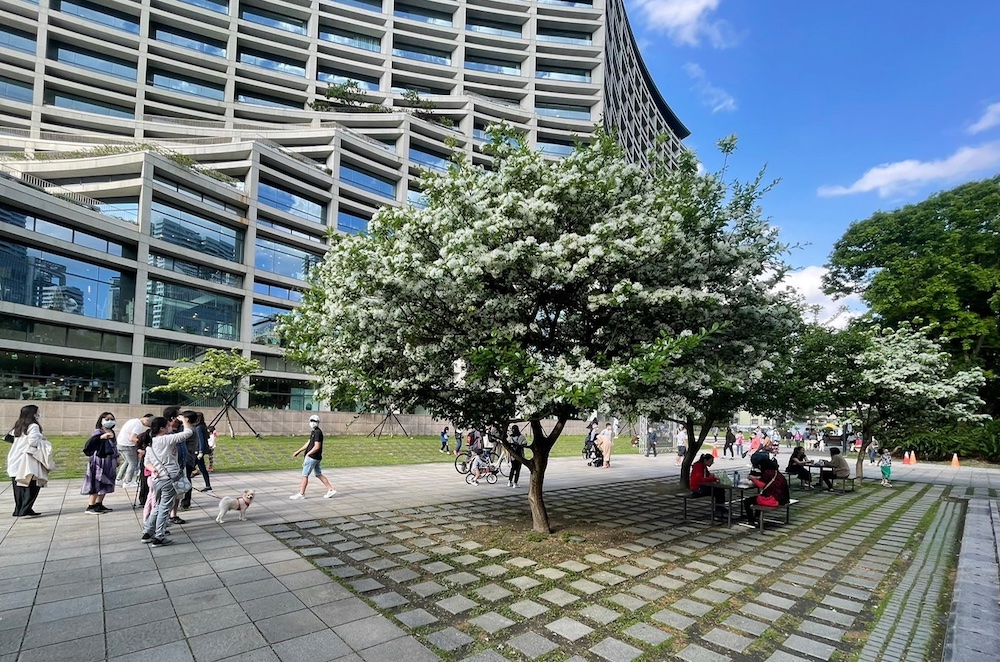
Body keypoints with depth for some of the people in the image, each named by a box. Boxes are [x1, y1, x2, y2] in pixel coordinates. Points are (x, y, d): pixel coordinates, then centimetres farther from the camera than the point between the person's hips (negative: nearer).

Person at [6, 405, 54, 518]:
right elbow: (33, 441, -21)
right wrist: (43, 441, -3)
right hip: (28, 462, -8)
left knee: (19, 486, 13)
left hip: (17, 462, 8)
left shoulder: (18, 427, 14)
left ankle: (18, 510, 18)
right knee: (32, 486, -4)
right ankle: (26, 510, -9)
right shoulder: (33, 426, -11)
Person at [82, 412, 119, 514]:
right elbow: (88, 445, -29)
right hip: (99, 462, -8)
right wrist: (101, 437, -45)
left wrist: (116, 459, 20)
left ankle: (99, 504, 23)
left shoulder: (112, 432, 10)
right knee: (96, 484, -4)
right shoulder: (98, 432, -13)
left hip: (109, 462, 8)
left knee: (105, 484, 13)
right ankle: (90, 507, 3)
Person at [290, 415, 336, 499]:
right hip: (316, 458, 10)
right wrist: (298, 451, 20)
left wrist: (307, 454, -17)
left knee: (305, 475, 0)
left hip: (312, 457, -10)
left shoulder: (318, 432, -16)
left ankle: (301, 494, 9)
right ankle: (331, 489, 14)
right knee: (319, 474, 13)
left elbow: (317, 446, -21)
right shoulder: (313, 432, 16)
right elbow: (308, 443, 21)